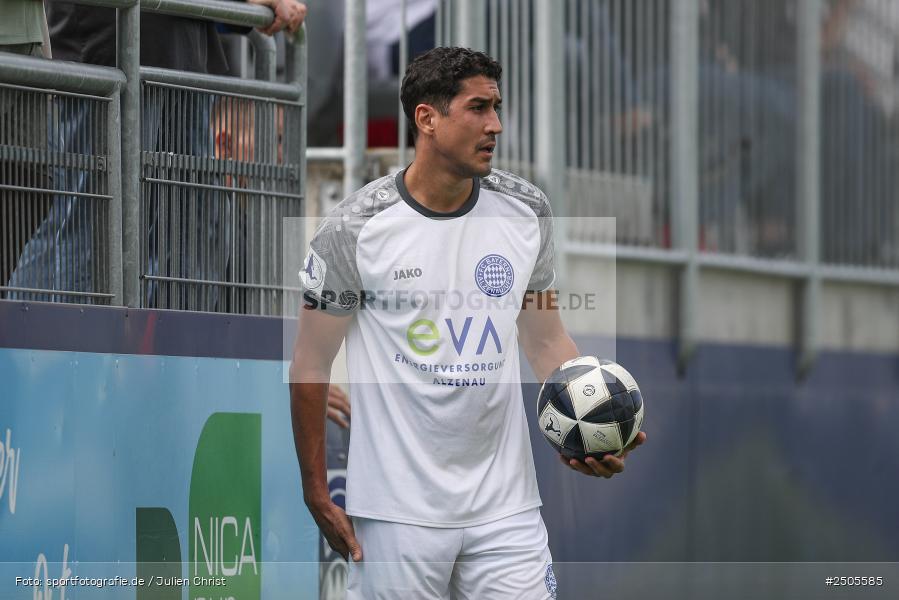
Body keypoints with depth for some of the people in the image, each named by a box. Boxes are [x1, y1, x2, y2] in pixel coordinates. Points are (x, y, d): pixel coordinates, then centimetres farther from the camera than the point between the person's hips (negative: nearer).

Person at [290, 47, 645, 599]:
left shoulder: (527, 211, 4)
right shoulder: (355, 229, -7)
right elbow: (311, 366, 0)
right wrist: (317, 494, -1)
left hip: (506, 503, 3)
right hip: (398, 509, -3)